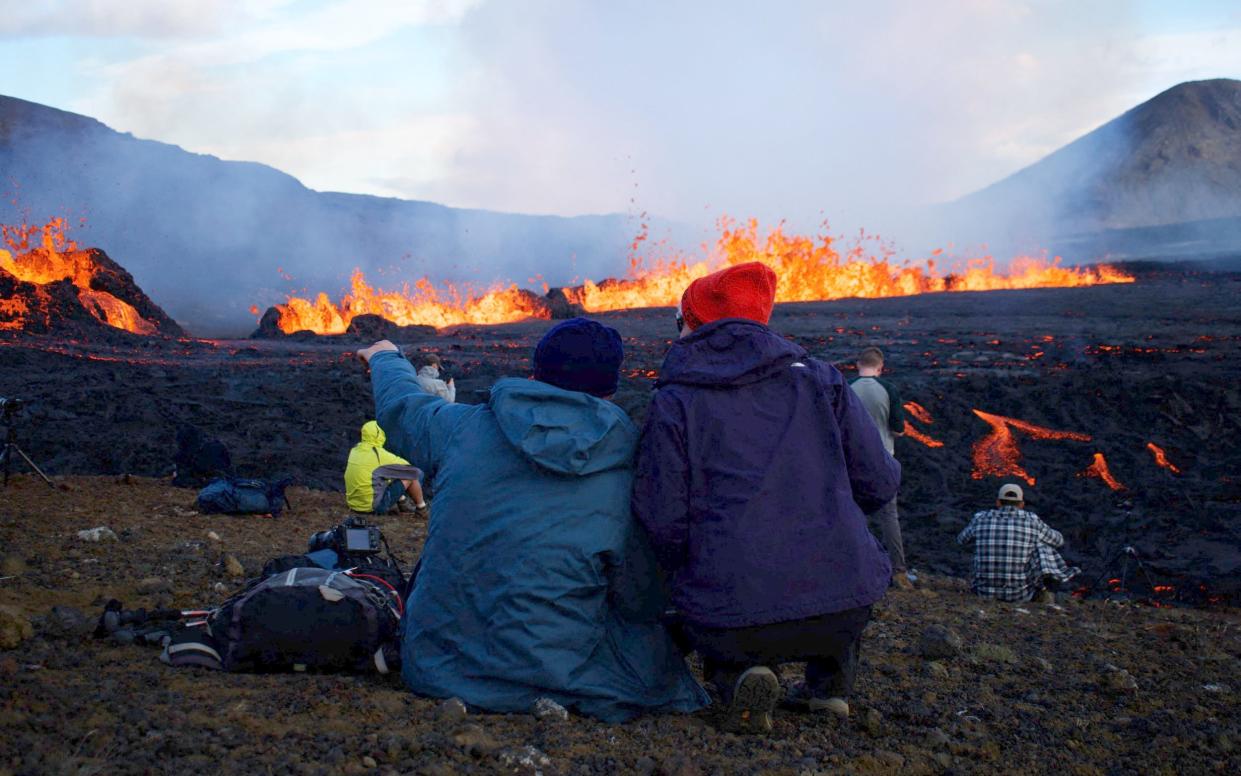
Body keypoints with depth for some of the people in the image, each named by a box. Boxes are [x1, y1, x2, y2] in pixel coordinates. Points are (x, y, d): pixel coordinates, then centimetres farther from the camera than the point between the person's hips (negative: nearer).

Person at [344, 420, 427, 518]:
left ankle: (402, 502, 24)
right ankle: (421, 509, 16)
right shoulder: (379, 454, -15)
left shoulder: (355, 450, 6)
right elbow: (406, 466, -2)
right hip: (375, 507, -8)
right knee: (412, 474, -1)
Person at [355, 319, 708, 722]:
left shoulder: (463, 427, -2)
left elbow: (401, 406, 22)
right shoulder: (625, 479, -11)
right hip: (547, 677, -4)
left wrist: (385, 358, 46)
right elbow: (643, 603, -1)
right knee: (655, 647, 19)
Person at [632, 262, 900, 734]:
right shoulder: (821, 379, 8)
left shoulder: (673, 403, 1)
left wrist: (686, 573, 17)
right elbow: (877, 485, 9)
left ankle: (735, 677, 2)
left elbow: (662, 521, -5)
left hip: (729, 617, -2)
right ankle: (829, 681, 25)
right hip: (845, 608, 3)